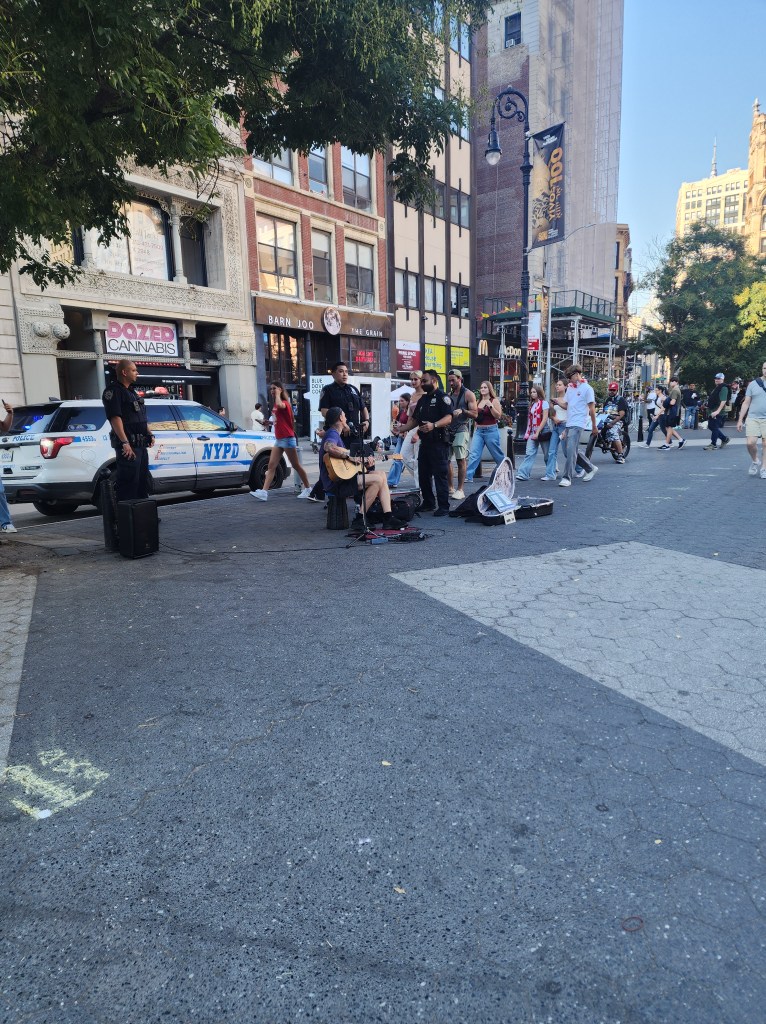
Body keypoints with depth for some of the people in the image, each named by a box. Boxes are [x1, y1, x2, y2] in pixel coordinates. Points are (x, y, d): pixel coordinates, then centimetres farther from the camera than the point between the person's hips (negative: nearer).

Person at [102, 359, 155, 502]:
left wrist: (150, 434, 13)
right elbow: (115, 418, -18)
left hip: (141, 444, 9)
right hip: (128, 446, -9)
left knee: (143, 482, 14)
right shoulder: (113, 391, -7)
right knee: (128, 482, -10)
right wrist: (125, 443, -25)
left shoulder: (132, 391, 21)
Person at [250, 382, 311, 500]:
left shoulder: (285, 403, -11)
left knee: (296, 466, 2)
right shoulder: (275, 405, 16)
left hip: (287, 439, -9)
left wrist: (278, 394, -21)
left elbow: (279, 405, -37)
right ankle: (264, 492, -8)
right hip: (278, 439, 9)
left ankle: (307, 488, 16)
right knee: (271, 466, -2)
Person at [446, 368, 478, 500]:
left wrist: (462, 410, -21)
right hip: (449, 429, 6)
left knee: (461, 460, -8)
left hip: (462, 430, -6)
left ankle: (459, 490, -4)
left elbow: (475, 414, -7)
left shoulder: (468, 394, 0)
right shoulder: (449, 395, 17)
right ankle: (450, 488, 14)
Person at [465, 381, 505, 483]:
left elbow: (498, 416, -12)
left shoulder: (494, 401, -2)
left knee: (497, 454, 7)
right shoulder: (478, 402, 12)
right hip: (478, 431, 4)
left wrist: (490, 406, -20)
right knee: (473, 454, -8)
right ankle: (468, 476, -12)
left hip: (491, 430, -4)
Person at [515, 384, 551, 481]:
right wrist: (528, 433, 9)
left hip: (543, 432, -6)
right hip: (533, 433, 6)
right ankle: (523, 474, -13)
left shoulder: (544, 403, -6)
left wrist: (537, 432, -18)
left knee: (547, 454, 5)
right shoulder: (532, 404, 14)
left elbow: (545, 419, -13)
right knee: (529, 453, -6)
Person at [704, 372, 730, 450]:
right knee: (711, 426, 13)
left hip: (717, 413, -10)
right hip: (712, 411, 10)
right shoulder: (716, 388, 18)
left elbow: (723, 401, -21)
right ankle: (725, 439, 27)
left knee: (714, 428, -4)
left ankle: (713, 445, 4)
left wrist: (718, 411, -27)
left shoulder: (723, 388, -11)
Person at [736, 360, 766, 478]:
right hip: (753, 418, 0)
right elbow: (746, 403, 6)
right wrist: (740, 420, 2)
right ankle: (755, 461, 16)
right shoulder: (753, 384, 4)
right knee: (751, 443, -11)